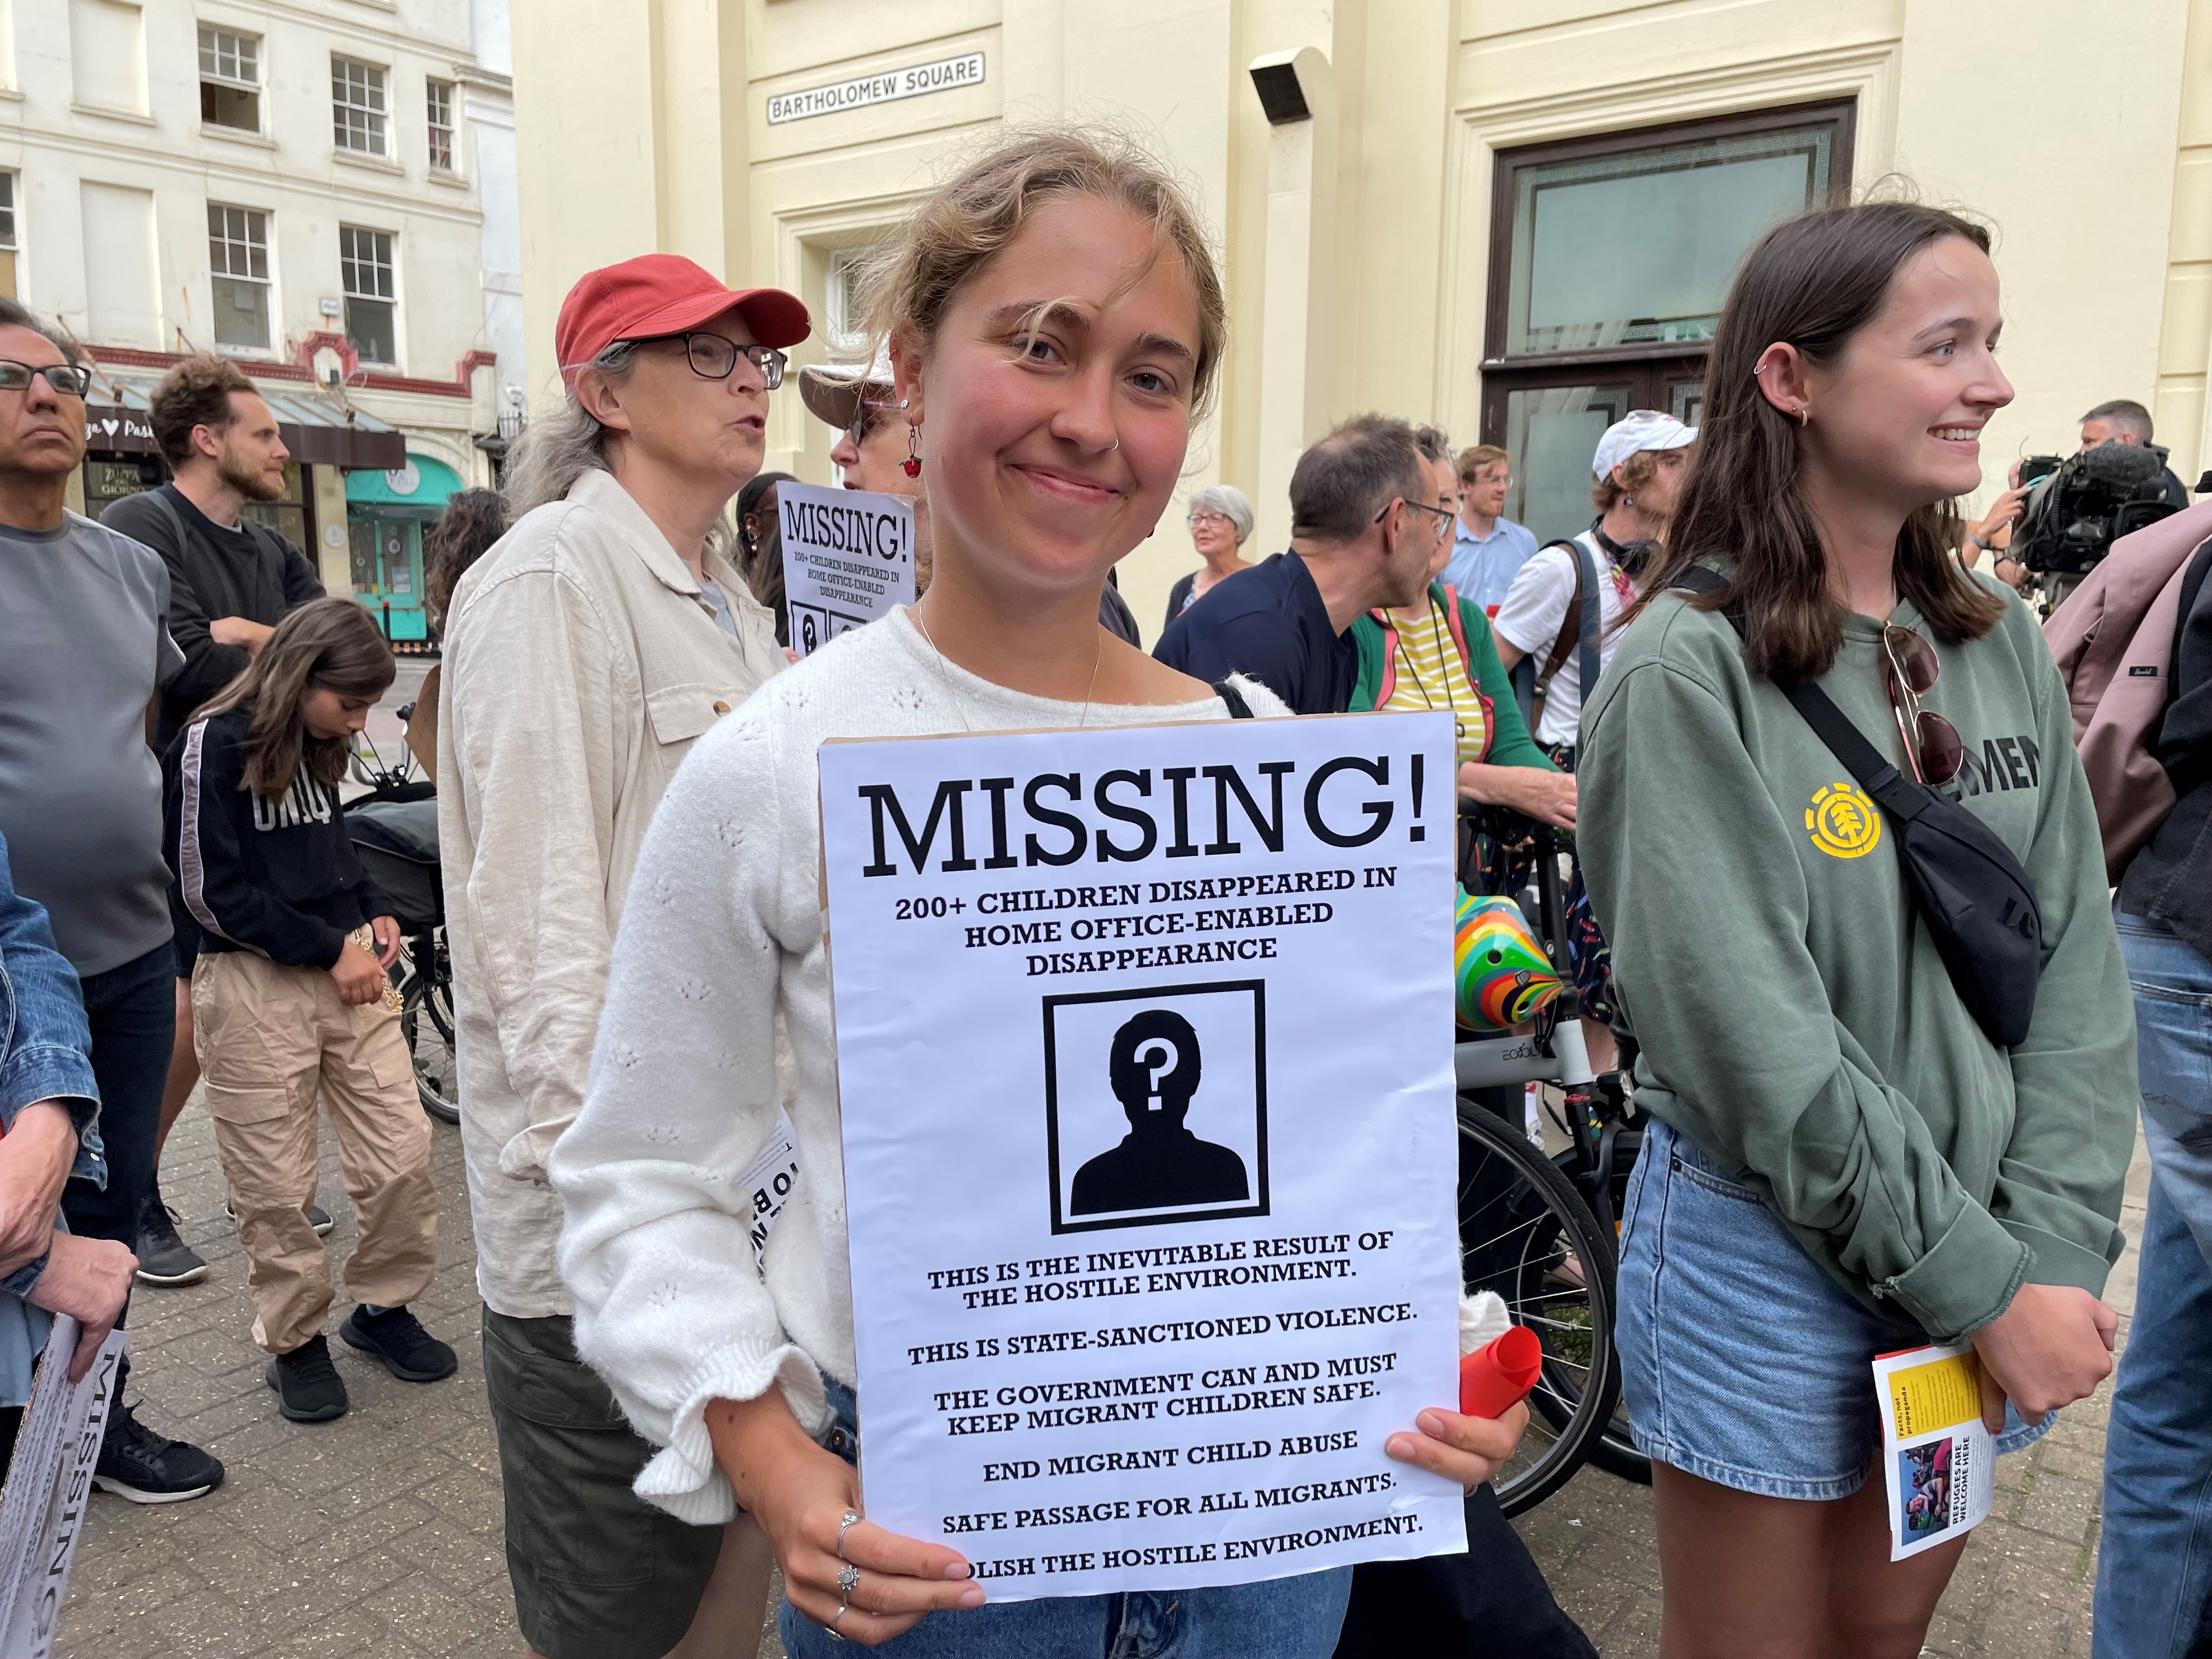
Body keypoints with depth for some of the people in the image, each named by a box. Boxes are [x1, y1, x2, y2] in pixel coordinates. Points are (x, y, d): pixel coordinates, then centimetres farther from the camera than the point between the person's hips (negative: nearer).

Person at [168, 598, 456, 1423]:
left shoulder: (319, 746, 10)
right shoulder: (217, 743, -10)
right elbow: (211, 892, -12)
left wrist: (374, 912, 7)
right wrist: (329, 949, -13)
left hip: (348, 967, 6)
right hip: (253, 982, -6)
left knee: (404, 1155, 3)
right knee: (277, 1187, 4)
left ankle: (382, 1306, 23)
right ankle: (294, 1339, 23)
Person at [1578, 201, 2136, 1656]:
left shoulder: (2004, 644, 2)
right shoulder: (1689, 670, -17)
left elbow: (2076, 964, 1)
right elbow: (1751, 1035, -19)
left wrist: (2056, 1251, -8)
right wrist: (1982, 1281, -15)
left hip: (1993, 1265, 6)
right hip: (1769, 1253, -5)